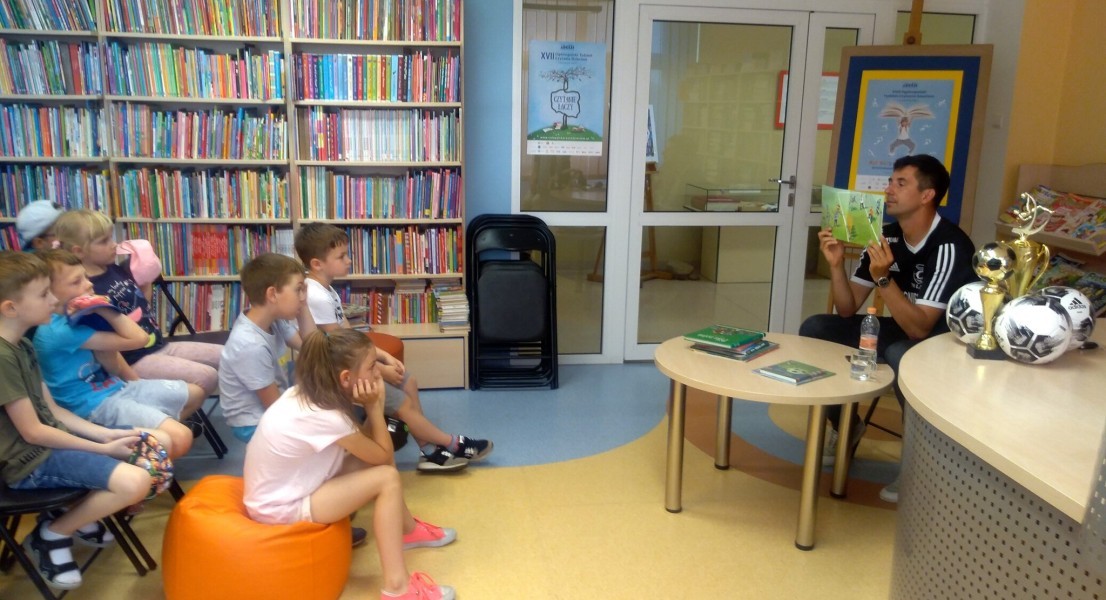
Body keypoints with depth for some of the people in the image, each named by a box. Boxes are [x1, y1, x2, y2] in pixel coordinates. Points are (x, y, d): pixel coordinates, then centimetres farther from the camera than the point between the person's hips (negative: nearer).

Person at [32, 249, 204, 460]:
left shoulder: (72, 317, 6)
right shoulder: (58, 330, -25)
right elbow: (138, 338, -23)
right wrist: (103, 308, -18)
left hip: (117, 386, 10)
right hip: (97, 403, -10)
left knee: (196, 393, 18)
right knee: (180, 439, -26)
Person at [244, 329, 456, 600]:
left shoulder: (305, 393, -4)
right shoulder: (328, 419, -29)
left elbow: (368, 445, 3)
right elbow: (384, 456, -13)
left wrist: (374, 405, -13)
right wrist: (373, 406, -13)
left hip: (284, 487, 9)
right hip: (280, 507, -9)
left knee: (371, 455, 6)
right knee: (387, 478, -16)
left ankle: (408, 530, 26)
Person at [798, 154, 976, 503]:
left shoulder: (949, 247, -24)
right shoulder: (886, 237, -3)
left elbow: (919, 328, -30)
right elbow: (847, 310, -3)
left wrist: (884, 278, -38)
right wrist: (836, 264, -18)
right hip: (903, 329, 7)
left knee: (900, 355, -40)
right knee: (814, 329, -7)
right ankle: (846, 426, 9)